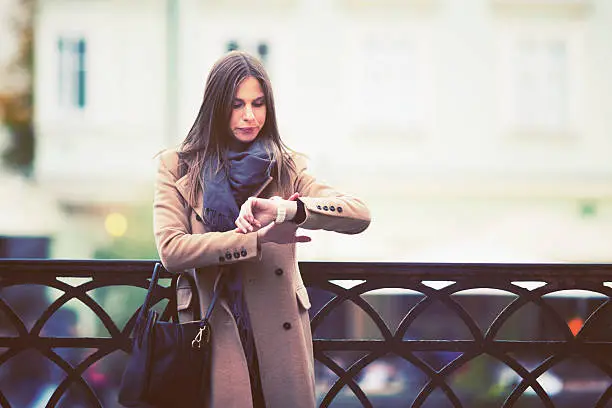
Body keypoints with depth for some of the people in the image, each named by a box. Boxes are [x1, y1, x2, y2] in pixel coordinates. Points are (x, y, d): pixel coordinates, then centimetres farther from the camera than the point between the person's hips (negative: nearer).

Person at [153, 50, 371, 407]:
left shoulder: (285, 168, 6)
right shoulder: (177, 167, 3)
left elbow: (360, 215, -8)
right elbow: (171, 249, -11)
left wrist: (284, 210, -25)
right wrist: (259, 239, -16)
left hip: (279, 337, 2)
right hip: (213, 337, -2)